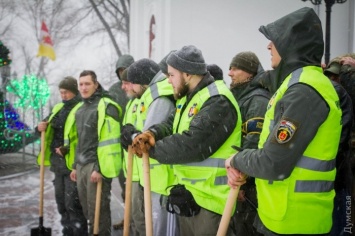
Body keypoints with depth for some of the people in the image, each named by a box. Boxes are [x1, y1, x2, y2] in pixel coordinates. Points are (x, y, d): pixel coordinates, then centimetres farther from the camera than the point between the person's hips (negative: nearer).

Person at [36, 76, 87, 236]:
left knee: (72, 202, -6)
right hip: (57, 161, 8)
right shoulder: (58, 108, 14)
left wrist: (67, 149, -21)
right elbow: (49, 126, 25)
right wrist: (41, 127, 2)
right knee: (61, 199, 15)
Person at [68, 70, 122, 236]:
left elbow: (109, 140, -17)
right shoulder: (81, 109, 18)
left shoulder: (106, 106, -10)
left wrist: (99, 168, -20)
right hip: (82, 165, 9)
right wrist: (75, 165, 20)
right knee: (87, 208, 15)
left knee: (97, 210, -4)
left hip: (96, 166, -8)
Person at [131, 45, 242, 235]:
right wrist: (152, 133, -11)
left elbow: (192, 144, -27)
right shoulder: (188, 97, 15)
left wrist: (151, 148, -16)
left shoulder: (218, 101, -20)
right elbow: (171, 125, 13)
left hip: (209, 199, -10)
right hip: (187, 192, 10)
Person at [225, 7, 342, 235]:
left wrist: (236, 160, -6)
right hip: (285, 214, 9)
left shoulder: (304, 90, -21)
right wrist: (242, 168, -1)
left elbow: (274, 164, -25)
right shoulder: (302, 82, 13)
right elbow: (277, 146, 16)